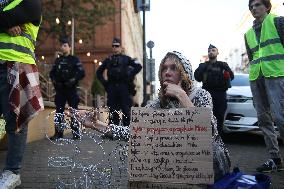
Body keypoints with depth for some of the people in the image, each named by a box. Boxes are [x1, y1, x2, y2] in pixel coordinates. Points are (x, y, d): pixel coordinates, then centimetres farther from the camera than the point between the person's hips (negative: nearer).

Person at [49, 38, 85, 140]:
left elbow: (82, 73, -6)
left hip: (71, 88, -4)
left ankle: (76, 133, 4)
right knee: (59, 111, 5)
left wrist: (73, 80, -16)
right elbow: (52, 72, 21)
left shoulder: (74, 59, 2)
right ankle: (58, 132, 12)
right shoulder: (57, 60, 15)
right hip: (59, 89, 5)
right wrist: (54, 80, 3)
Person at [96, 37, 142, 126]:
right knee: (113, 111, 5)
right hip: (111, 88, 3)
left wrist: (130, 77, -7)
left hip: (124, 87, -3)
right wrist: (103, 82, 11)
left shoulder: (126, 59, 8)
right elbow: (99, 71, 26)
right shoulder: (108, 60, 17)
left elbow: (138, 66, -2)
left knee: (126, 110, -3)